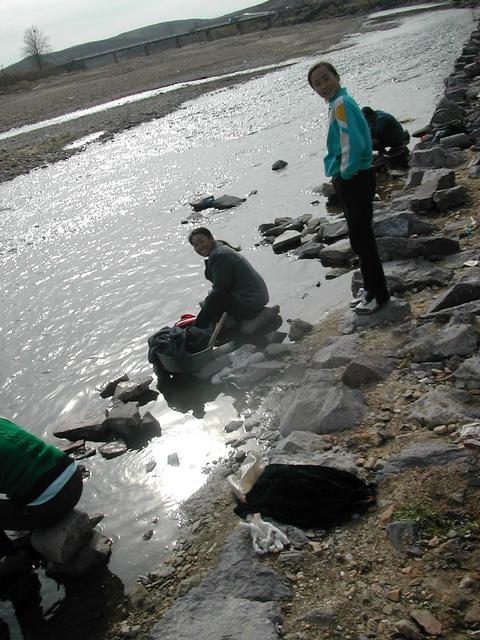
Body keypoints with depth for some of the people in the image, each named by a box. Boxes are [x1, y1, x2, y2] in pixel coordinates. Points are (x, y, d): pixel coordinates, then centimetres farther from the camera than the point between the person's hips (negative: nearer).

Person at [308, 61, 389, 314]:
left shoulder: (341, 104, -17)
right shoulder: (339, 103, 14)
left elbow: (353, 144, -27)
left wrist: (345, 172, -14)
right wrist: (342, 174, 14)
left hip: (355, 180, -10)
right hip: (348, 180, 10)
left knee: (361, 239, -2)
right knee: (360, 238, 18)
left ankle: (378, 294, 9)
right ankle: (371, 287, 32)